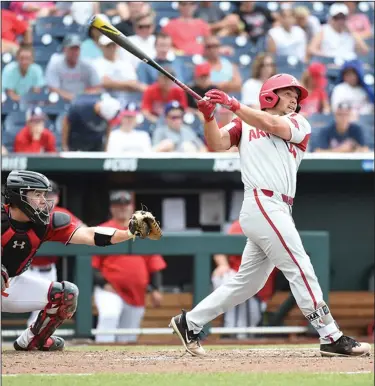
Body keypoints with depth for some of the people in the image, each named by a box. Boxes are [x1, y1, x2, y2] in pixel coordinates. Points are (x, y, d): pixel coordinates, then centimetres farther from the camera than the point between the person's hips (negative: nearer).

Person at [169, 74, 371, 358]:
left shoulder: (300, 124, 16)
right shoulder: (244, 123, 11)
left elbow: (274, 125, -4)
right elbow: (217, 144, -1)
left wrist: (233, 105, -12)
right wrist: (209, 116, -17)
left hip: (280, 211, 6)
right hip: (263, 204, -6)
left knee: (247, 283, 10)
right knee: (301, 270, -9)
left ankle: (190, 323, 19)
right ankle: (332, 339, -10)